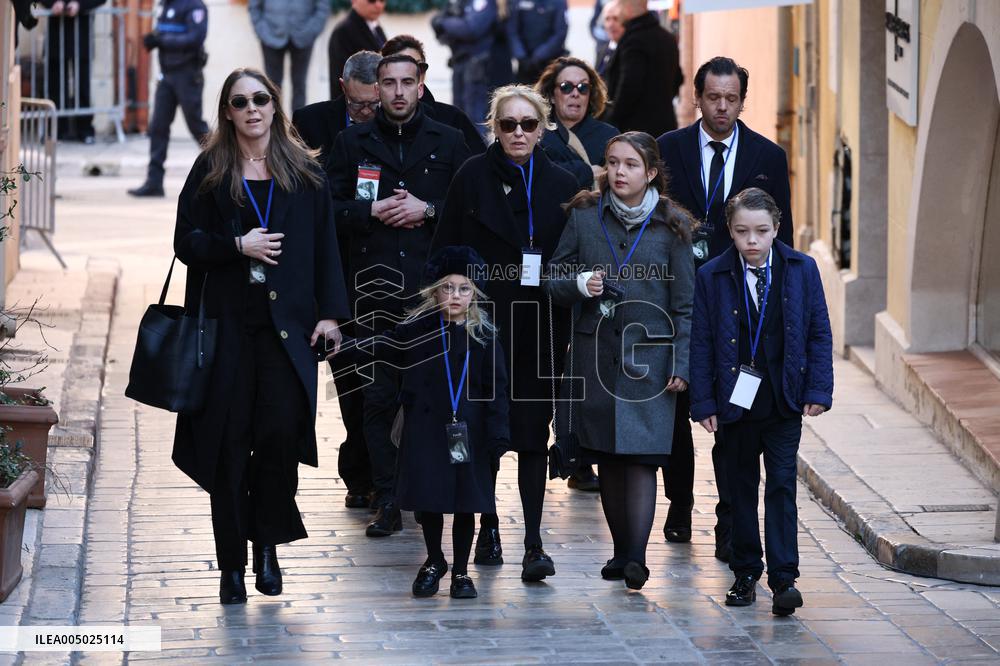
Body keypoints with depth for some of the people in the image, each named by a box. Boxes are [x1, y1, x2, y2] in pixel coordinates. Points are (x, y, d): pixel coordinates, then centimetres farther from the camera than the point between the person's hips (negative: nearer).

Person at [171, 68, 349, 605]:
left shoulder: (304, 172, 9)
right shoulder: (211, 171, 7)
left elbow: (325, 246, 8)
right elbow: (186, 243, 3)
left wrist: (330, 312, 0)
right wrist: (238, 245, -13)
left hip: (287, 323, 0)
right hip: (228, 322, 0)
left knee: (281, 430, -12)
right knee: (229, 442, -2)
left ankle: (268, 543, 8)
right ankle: (232, 564, 6)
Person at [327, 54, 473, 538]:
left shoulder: (448, 143, 10)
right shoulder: (352, 142, 11)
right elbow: (329, 208, 7)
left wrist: (427, 210, -6)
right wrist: (372, 212, -6)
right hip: (375, 285, 0)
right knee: (379, 395, -2)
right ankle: (387, 501, 0)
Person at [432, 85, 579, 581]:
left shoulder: (561, 185, 6)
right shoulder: (473, 177, 0)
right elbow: (447, 253, -1)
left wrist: (570, 329, 0)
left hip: (540, 328, 1)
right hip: (483, 324, -1)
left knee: (533, 431, -3)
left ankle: (534, 543, -5)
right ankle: (488, 527, 24)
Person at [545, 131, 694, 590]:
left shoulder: (672, 225, 1)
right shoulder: (584, 216, 5)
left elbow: (686, 303, 1)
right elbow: (553, 281, 9)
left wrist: (682, 365, -5)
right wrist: (579, 285, -13)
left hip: (649, 357, -3)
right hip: (596, 354, 3)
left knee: (642, 455, -12)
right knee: (607, 458, 6)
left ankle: (637, 557, -17)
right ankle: (621, 550, 15)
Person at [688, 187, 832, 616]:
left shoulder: (801, 270, -1)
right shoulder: (712, 277, -3)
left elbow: (819, 334, 2)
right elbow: (702, 343, -1)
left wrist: (818, 391, -6)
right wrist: (703, 403, -6)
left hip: (784, 403, -1)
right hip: (734, 401, 1)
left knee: (781, 486, -5)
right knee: (741, 488, 10)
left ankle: (783, 577, -4)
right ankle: (745, 574, 20)